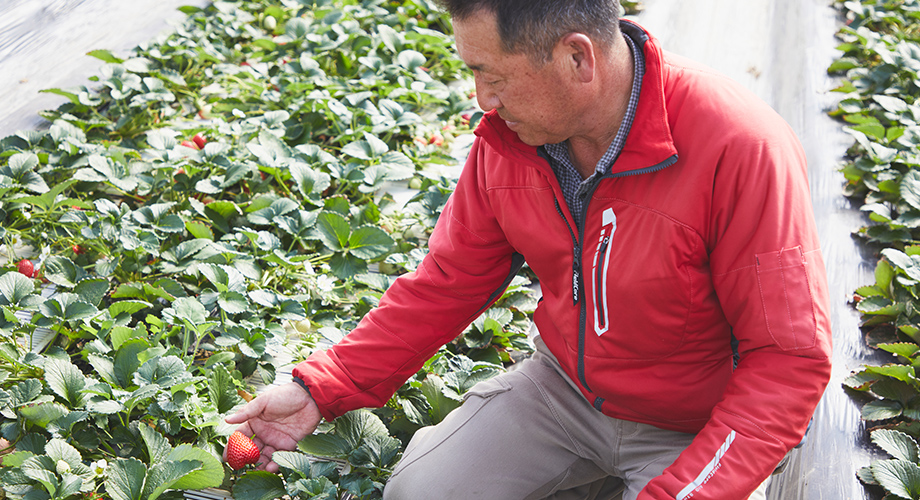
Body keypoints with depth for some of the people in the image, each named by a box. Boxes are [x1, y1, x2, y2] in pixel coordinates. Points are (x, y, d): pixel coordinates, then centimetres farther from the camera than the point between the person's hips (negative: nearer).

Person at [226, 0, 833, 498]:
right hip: (562, 385, 4)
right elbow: (445, 285, 0)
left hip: (698, 428, -4)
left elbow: (790, 360, -24)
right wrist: (321, 388, -7)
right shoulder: (508, 137, -10)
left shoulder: (741, 150, -29)